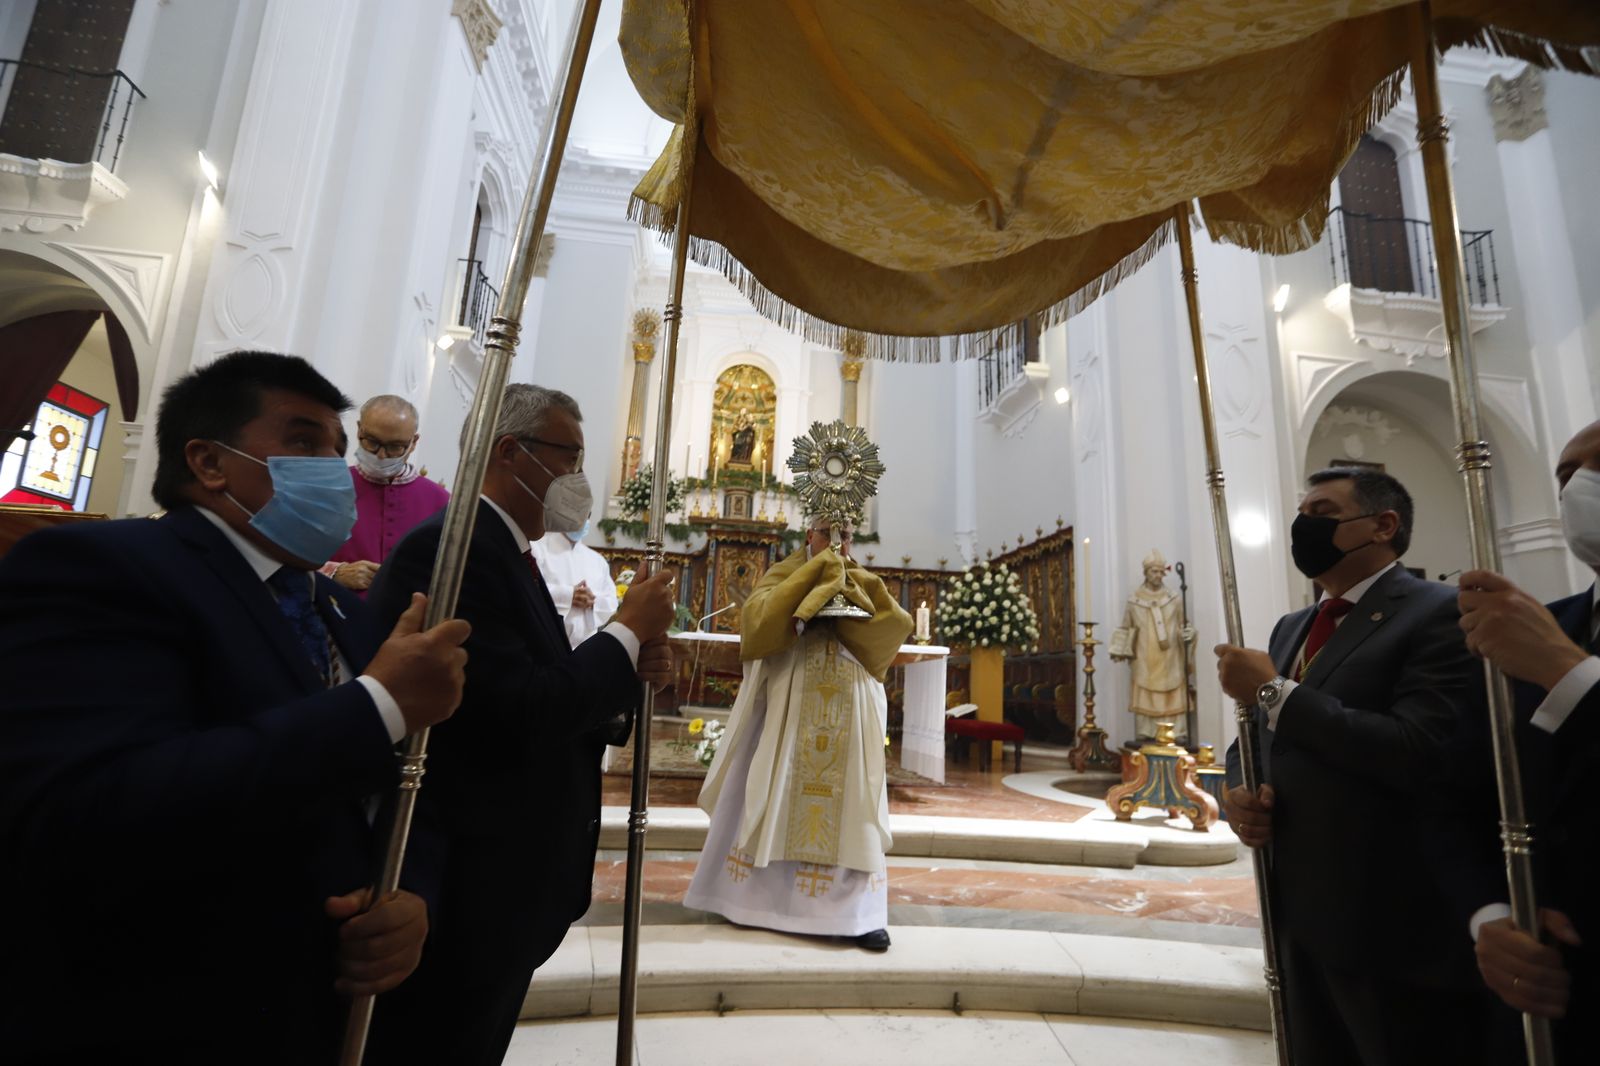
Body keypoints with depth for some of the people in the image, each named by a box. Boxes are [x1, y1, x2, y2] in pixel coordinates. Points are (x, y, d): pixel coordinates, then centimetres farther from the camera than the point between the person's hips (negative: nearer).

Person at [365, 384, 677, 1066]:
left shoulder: (508, 552, 10)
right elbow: (524, 714, -28)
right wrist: (629, 630, -16)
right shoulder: (448, 547, -20)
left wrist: (633, 669, -7)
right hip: (464, 890, -9)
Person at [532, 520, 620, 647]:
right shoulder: (538, 548, -1)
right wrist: (567, 595, -18)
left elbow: (611, 605, 12)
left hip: (586, 646, 5)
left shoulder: (597, 559, 15)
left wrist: (594, 600, -10)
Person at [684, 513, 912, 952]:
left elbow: (899, 624, -2)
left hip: (848, 714, 3)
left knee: (849, 804, 3)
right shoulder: (785, 575, 4)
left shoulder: (862, 586, 14)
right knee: (773, 797, 5)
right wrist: (815, 570, -15)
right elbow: (759, 614, -17)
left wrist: (854, 584, -10)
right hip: (786, 709, -2)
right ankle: (752, 895, 20)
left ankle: (858, 911, 10)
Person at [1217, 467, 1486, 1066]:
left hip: (1393, 923, -7)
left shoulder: (1441, 613, -12)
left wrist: (1274, 690, -20)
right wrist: (1237, 793, -5)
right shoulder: (1291, 628, 12)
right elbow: (1253, 743, 16)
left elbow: (1420, 753, -26)